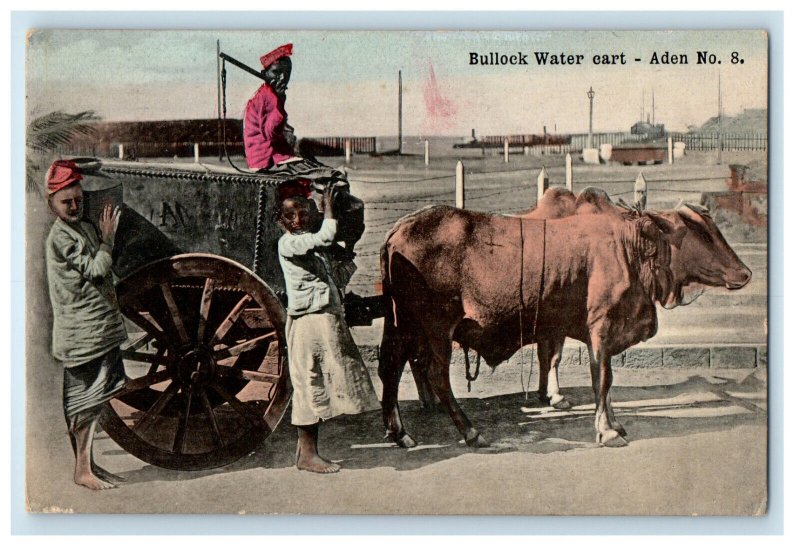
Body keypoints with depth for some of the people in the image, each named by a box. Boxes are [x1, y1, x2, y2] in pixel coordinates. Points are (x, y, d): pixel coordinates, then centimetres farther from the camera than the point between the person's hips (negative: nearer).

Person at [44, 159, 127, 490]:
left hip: (101, 327, 9)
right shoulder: (60, 236, -13)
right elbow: (96, 268, -16)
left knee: (93, 399, 12)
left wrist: (109, 290, 7)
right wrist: (107, 238, -5)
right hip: (81, 332, -9)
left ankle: (88, 464, 21)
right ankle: (82, 470, 4)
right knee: (84, 402, -4)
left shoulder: (85, 229, 15)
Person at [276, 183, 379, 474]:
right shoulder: (288, 243, -12)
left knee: (317, 387, 12)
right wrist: (328, 207, -11)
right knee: (309, 385, -5)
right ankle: (307, 454, 2)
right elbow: (325, 237, -24)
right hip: (307, 321, -9)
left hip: (327, 319, 9)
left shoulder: (310, 240, 16)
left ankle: (306, 449, 20)